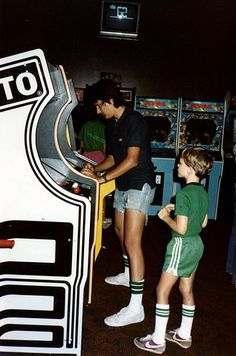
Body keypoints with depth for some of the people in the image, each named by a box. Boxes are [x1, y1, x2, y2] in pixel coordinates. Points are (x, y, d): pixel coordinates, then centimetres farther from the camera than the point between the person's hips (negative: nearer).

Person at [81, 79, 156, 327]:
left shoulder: (134, 121, -17)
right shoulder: (112, 126, 11)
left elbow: (132, 160, -23)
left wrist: (102, 178, -21)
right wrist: (95, 169, -1)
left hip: (139, 185, -10)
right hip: (122, 186, 10)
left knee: (132, 242, -14)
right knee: (120, 230, 23)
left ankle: (135, 308, -10)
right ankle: (127, 275, 47)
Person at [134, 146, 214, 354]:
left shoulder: (183, 194, -23)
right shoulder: (203, 192, 4)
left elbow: (181, 228, -26)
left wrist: (166, 217, -9)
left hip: (182, 245, -9)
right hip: (197, 244, 9)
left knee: (162, 291, 3)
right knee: (187, 290, 19)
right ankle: (184, 335, 33)